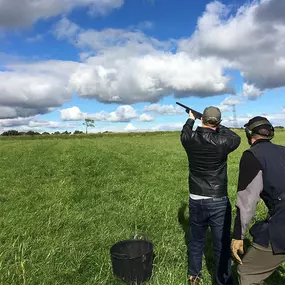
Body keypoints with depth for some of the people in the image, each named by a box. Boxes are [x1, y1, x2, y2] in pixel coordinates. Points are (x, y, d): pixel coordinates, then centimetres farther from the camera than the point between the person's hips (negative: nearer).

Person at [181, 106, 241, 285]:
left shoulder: (190, 139, -7)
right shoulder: (222, 141, -16)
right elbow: (236, 139, 7)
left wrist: (191, 119, 36)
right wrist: (219, 127, 17)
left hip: (196, 201, 4)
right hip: (218, 202, -3)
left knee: (196, 241, 21)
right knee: (223, 245, 11)